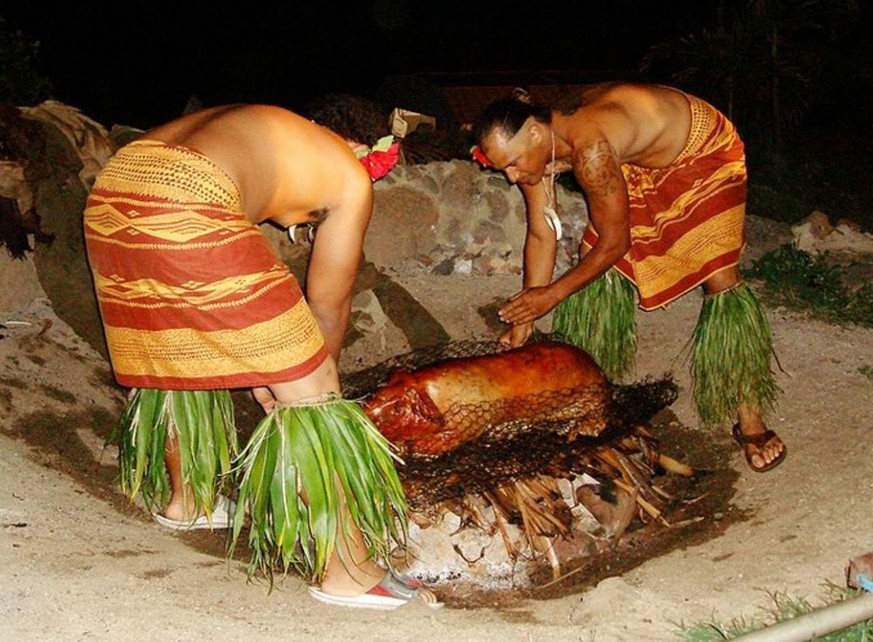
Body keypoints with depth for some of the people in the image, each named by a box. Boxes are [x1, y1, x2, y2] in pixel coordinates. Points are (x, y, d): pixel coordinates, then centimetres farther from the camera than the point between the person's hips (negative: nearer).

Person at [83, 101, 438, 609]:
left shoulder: (267, 133, 35)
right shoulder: (351, 177, 16)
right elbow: (328, 306, 19)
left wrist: (257, 368, 36)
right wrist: (317, 378, 35)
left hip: (112, 187, 9)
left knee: (177, 355, 31)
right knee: (306, 389, 3)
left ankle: (184, 500, 53)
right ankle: (348, 572, 8)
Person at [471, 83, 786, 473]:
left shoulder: (589, 150, -41)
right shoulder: (531, 147, -16)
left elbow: (615, 244, -30)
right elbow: (541, 234, -7)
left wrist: (553, 294, -19)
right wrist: (524, 319, -8)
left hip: (705, 151, -8)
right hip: (642, 163, 8)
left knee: (719, 275, -14)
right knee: (594, 262, 1)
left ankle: (750, 421, -7)